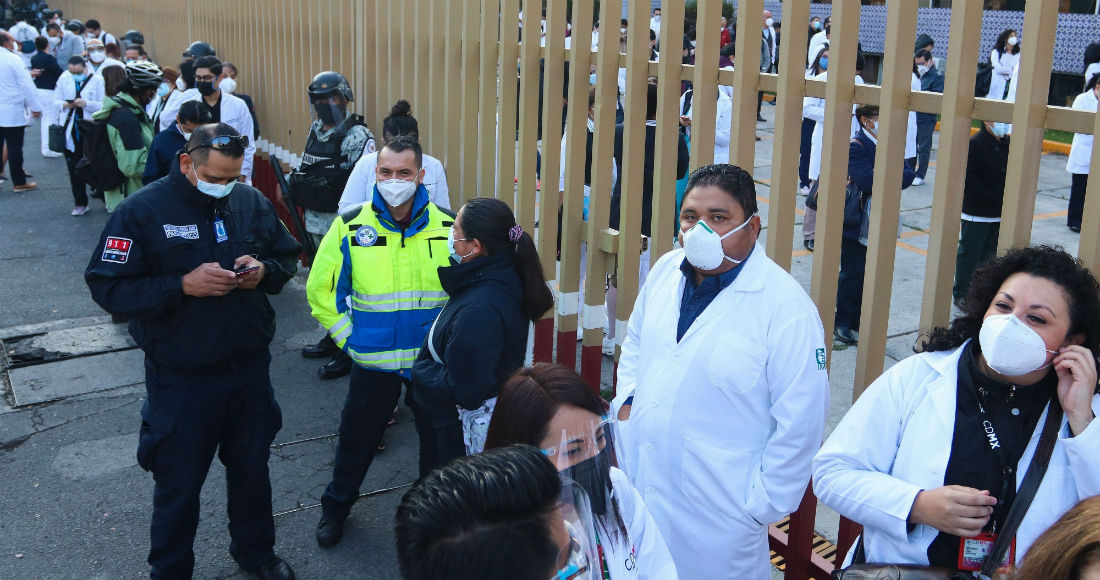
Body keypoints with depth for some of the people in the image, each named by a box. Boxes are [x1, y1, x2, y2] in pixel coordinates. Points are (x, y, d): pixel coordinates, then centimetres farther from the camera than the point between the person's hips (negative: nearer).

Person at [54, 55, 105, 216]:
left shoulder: (97, 80, -4)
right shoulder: (63, 79, 8)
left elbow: (103, 106, -9)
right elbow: (55, 101, 11)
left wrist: (86, 103, -24)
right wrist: (64, 105, -11)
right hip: (70, 130, 4)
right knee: (74, 169, 5)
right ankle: (80, 203, 13)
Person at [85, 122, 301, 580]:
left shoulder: (252, 202, -2)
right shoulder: (141, 211, -14)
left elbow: (288, 256, 10)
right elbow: (108, 288, -17)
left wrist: (263, 270, -12)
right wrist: (183, 286, -27)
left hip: (250, 367, 4)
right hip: (181, 379, -4)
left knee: (252, 468, 21)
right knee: (179, 483, 11)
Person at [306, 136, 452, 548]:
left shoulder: (446, 228, -6)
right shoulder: (350, 226, -8)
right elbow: (320, 289, 1)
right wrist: (347, 336, -4)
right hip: (373, 360, 0)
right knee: (358, 437, 14)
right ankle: (336, 507, 39)